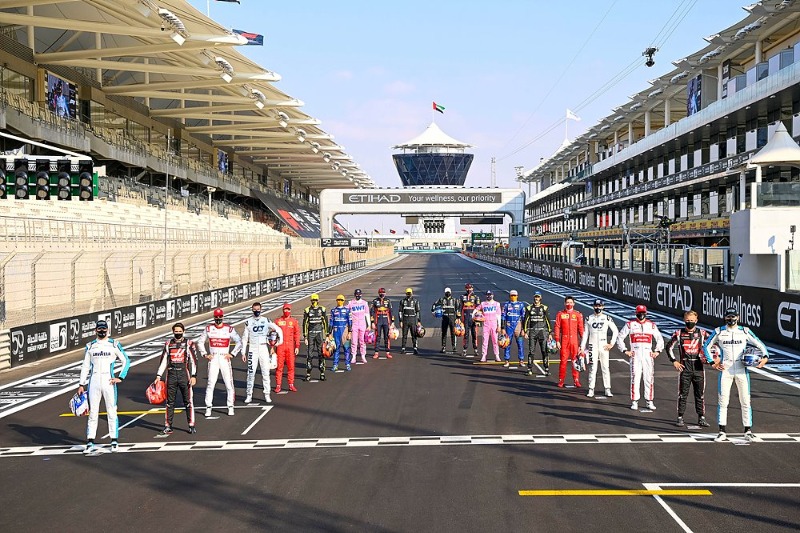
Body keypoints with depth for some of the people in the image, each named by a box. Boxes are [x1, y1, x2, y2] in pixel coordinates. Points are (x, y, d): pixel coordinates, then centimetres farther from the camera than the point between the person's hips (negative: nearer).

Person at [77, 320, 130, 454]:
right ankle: (90, 443, 7)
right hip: (94, 381, 2)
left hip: (108, 381, -2)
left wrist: (120, 377, -4)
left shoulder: (114, 344, 2)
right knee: (93, 412, 4)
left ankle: (114, 441, 7)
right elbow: (85, 367, 13)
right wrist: (81, 384, 9)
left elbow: (126, 361, 6)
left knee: (111, 412, 0)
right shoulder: (90, 346, 10)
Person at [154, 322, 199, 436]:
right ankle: (168, 426, 12)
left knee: (188, 401, 0)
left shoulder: (189, 344, 1)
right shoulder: (168, 344, 10)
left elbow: (193, 361, -1)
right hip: (171, 374, 3)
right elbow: (163, 361, 12)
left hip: (184, 375, -2)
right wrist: (159, 376, 6)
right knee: (170, 401, 6)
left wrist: (193, 376, -9)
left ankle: (191, 425, 8)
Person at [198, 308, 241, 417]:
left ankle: (230, 406, 10)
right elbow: (200, 342, 12)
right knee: (210, 383, -1)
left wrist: (232, 354, -4)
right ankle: (208, 407, 6)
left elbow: (239, 342, 2)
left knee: (229, 383, 0)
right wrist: (205, 354, 4)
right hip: (213, 359, 1)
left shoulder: (229, 329, -2)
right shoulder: (209, 328, 3)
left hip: (225, 358, -1)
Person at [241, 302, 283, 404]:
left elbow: (278, 329, 9)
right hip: (252, 350, 0)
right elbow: (245, 338, 5)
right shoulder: (248, 322, 2)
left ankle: (267, 395, 8)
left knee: (265, 372, 2)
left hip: (264, 349, 0)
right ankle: (249, 395, 7)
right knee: (251, 373, 0)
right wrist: (243, 352, 2)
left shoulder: (266, 321, 2)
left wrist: (280, 341, 2)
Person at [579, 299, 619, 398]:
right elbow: (585, 334, 6)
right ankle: (591, 390, 4)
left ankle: (607, 390, 9)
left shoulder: (607, 318, 2)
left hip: (603, 346, 0)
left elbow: (615, 331, 8)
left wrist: (612, 343, 1)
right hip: (592, 346, 0)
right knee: (592, 368, -1)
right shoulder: (589, 318, 4)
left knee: (605, 368, 3)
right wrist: (582, 348, 2)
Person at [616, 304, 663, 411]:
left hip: (648, 355, 2)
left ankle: (649, 401, 10)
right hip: (635, 355, -2)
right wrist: (625, 350, 0)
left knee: (648, 378, 2)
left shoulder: (651, 325, 11)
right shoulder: (630, 324, 5)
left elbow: (660, 339, 20)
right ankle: (634, 401, 2)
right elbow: (620, 337, 7)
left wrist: (657, 351, 8)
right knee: (635, 377, -4)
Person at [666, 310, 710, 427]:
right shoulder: (679, 333, 3)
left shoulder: (702, 333, 4)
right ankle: (680, 418, 9)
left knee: (700, 394, 7)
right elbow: (669, 347, 8)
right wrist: (674, 361, 0)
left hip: (699, 367, 1)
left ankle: (701, 418, 15)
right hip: (684, 368, -1)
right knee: (683, 394, 2)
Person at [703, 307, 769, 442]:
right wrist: (712, 362, 0)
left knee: (745, 401, 2)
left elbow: (760, 345, 9)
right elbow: (706, 347, 11)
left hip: (741, 370, 1)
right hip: (725, 370, -1)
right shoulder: (719, 332, 2)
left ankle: (748, 431, 12)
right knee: (723, 401, 0)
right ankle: (722, 432, 5)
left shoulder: (745, 331, 4)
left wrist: (765, 357, -10)